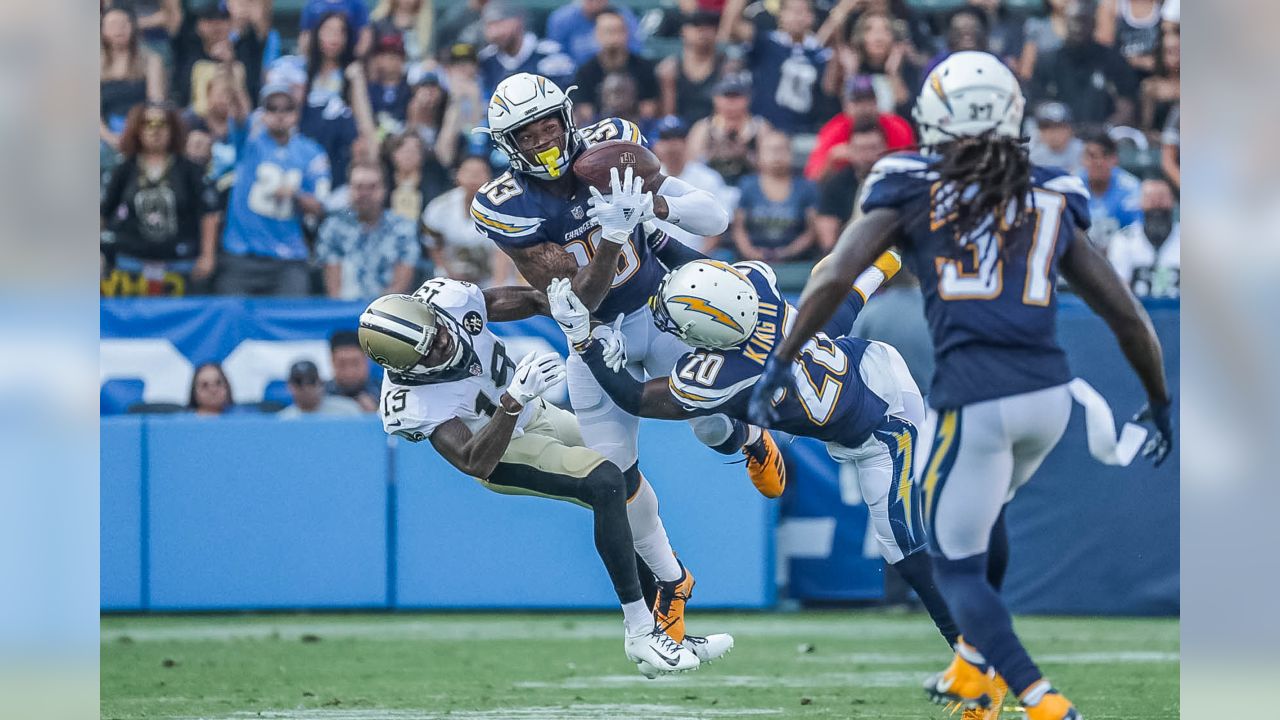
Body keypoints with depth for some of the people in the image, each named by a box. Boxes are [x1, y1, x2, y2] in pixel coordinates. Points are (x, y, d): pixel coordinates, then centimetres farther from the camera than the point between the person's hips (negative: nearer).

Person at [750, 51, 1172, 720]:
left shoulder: (914, 193, 7)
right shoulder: (1051, 202, 16)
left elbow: (834, 279, -5)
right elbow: (1127, 316, 17)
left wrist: (781, 360, 0)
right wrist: (1160, 402, 29)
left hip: (973, 400, -4)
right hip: (1050, 392, 4)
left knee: (958, 567, 8)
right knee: (984, 513, 33)